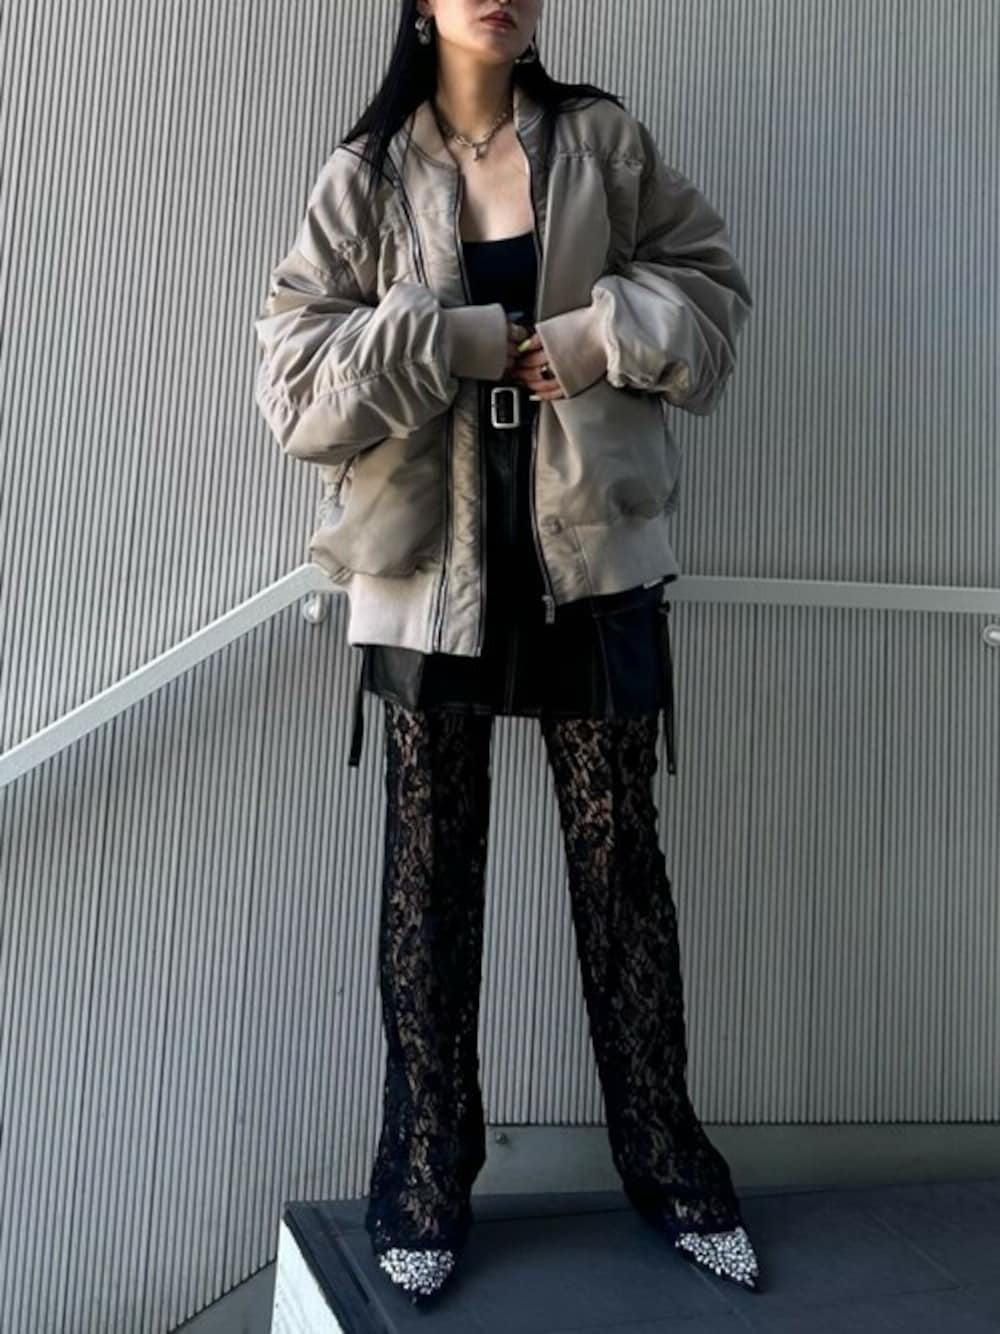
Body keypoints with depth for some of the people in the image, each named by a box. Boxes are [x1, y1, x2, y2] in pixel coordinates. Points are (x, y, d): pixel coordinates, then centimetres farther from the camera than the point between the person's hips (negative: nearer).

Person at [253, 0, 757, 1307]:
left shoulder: (605, 140, 11)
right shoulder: (364, 176, 7)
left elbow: (712, 285, 12)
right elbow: (294, 374, -1)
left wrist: (610, 334, -6)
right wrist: (445, 341, -12)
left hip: (591, 552, 1)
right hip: (429, 562, 0)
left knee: (619, 854, 6)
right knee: (430, 868, 5)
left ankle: (665, 1158, 25)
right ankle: (426, 1177, 21)